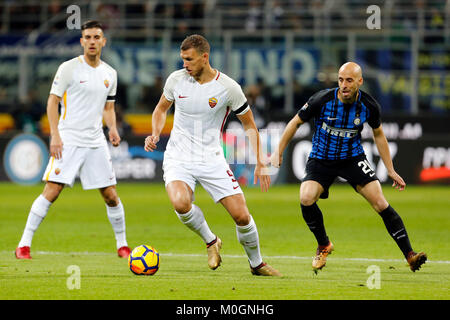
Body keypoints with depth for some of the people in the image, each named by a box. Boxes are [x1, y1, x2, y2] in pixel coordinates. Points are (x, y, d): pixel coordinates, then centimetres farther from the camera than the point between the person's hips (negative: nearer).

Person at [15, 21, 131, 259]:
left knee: (111, 196, 4)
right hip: (68, 140, -4)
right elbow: (52, 102, -4)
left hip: (96, 141, 4)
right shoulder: (69, 68, -4)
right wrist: (55, 135, -14)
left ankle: (122, 246, 19)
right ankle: (24, 245, -8)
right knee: (51, 191, -12)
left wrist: (112, 128, 1)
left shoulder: (109, 74, 11)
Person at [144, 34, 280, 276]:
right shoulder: (176, 79, -3)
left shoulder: (228, 88, -9)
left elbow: (249, 124, 2)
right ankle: (210, 242, -1)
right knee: (180, 203, -30)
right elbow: (162, 108, 16)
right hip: (178, 159, 0)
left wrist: (260, 163, -5)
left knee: (241, 215, -8)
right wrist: (155, 135, -3)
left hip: (211, 159, 0)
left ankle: (256, 263, 20)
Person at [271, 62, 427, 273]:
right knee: (306, 199, -25)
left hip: (353, 158, 1)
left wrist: (390, 170, 7)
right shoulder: (322, 100, -19)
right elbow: (296, 122, -3)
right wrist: (279, 152, -2)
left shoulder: (369, 106, -12)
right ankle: (323, 245, 2)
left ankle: (409, 255, -7)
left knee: (380, 203, -14)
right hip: (321, 159, -1)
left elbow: (378, 134, 7)